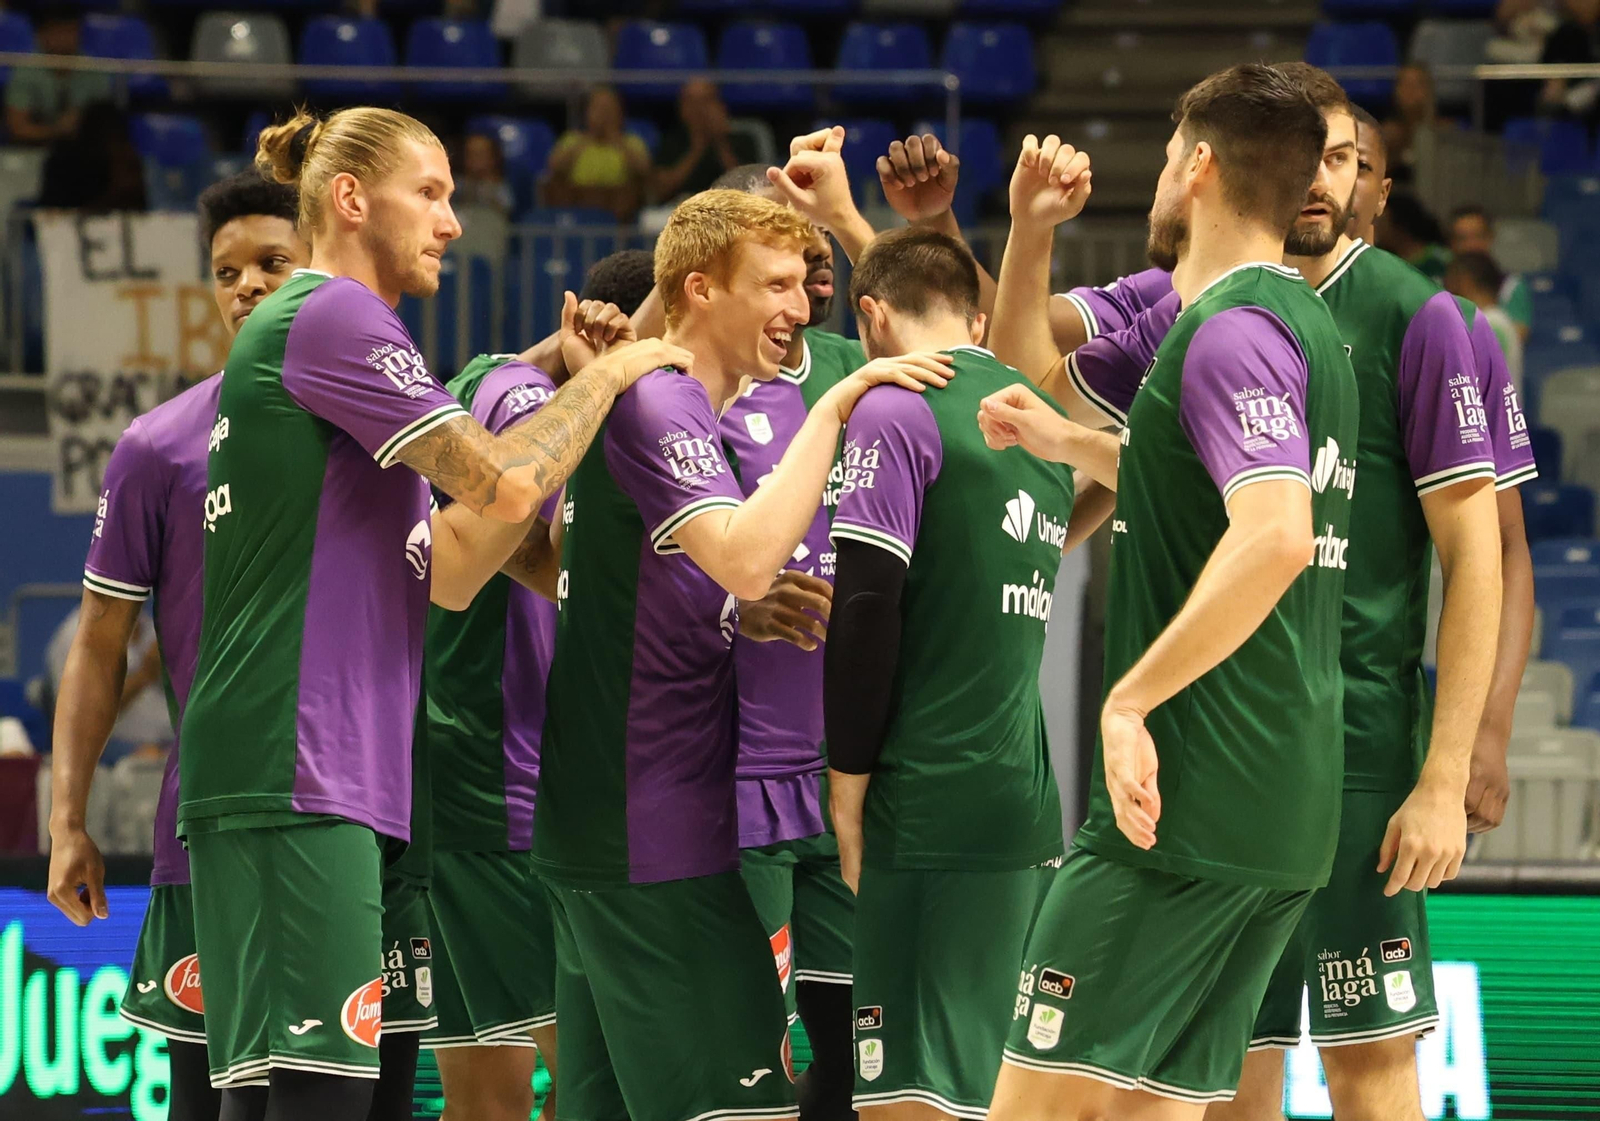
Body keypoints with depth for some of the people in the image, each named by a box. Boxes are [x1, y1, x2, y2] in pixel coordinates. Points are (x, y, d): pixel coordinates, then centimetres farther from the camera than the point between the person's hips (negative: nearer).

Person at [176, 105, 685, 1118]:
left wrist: (571, 393, 15)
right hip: (298, 775, -10)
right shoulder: (334, 315, -6)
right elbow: (502, 488, -16)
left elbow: (446, 571, 22)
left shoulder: (290, 329, 24)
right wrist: (608, 375, 0)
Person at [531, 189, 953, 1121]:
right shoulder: (655, 406, -14)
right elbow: (746, 560, -29)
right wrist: (834, 407, -24)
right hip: (659, 839, -11)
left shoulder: (677, 407, 18)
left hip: (596, 829, 11)